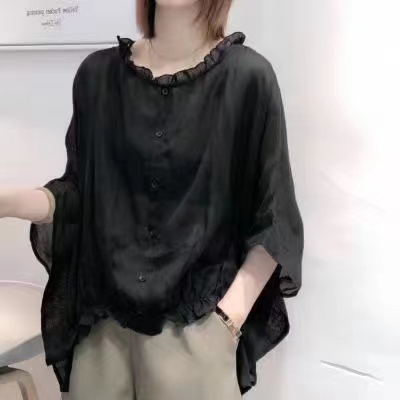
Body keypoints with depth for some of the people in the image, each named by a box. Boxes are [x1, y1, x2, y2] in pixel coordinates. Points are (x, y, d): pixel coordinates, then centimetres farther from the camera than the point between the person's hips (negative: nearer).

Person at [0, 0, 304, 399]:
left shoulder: (246, 76, -9)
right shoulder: (98, 73, 2)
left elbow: (272, 224, -6)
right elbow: (78, 197, 6)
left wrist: (228, 319, -10)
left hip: (193, 330, -3)